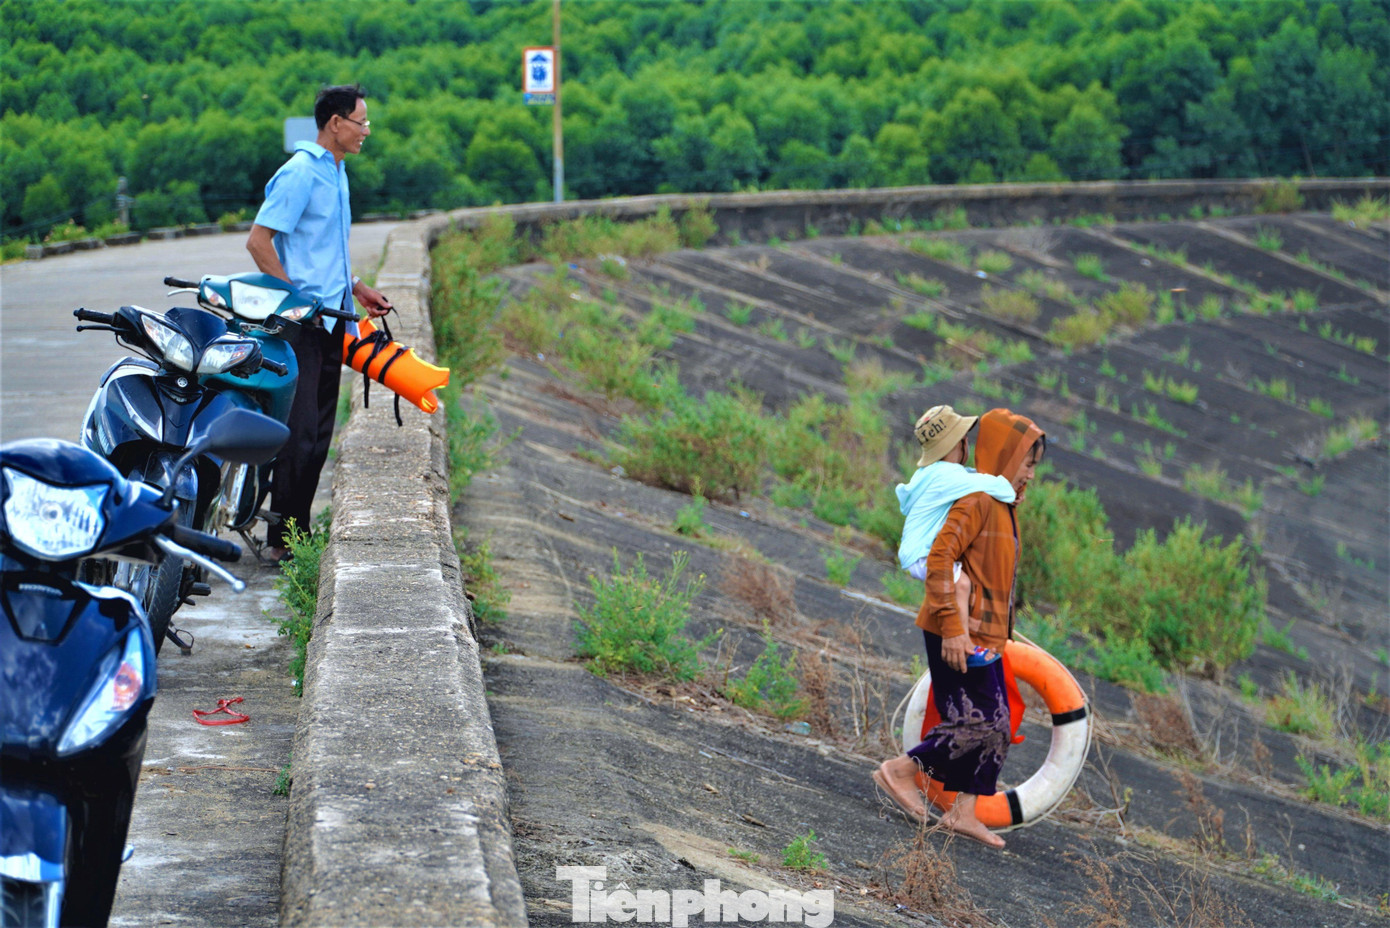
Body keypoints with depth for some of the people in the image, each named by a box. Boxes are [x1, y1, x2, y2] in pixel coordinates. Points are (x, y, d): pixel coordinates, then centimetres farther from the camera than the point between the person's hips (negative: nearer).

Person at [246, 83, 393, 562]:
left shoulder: (336, 172, 17)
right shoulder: (300, 173, -13)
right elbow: (258, 240, -18)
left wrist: (356, 288, 21)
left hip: (331, 319, 10)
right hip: (301, 323, -10)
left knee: (319, 433, 11)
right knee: (299, 431, -10)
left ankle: (299, 532, 17)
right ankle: (282, 539, -5)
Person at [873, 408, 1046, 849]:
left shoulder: (1003, 505, 17)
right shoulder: (977, 499, -14)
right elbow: (939, 558, -22)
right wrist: (953, 626, -25)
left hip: (985, 635, 10)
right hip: (962, 634, -10)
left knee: (996, 727, 8)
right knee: (984, 721, -9)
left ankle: (963, 812, 12)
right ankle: (902, 769, 3)